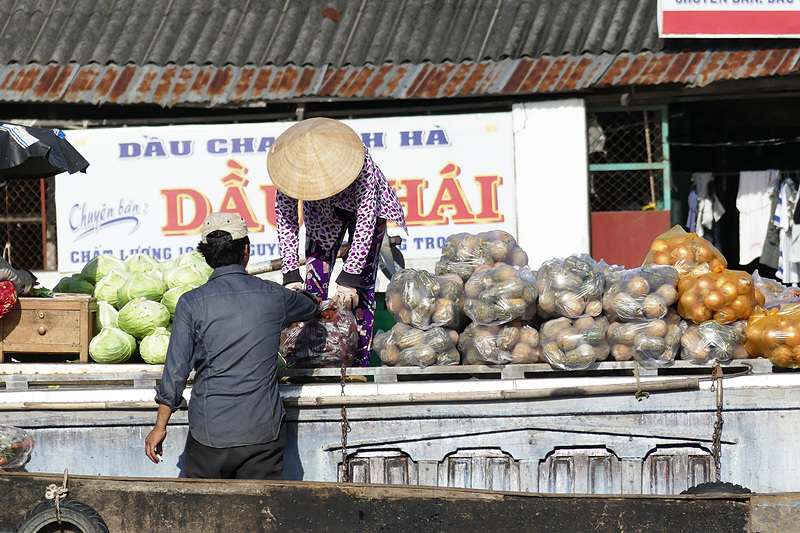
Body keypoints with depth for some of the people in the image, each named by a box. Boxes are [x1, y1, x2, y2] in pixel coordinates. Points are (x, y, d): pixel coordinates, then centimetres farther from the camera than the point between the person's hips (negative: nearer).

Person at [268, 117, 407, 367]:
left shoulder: (361, 162, -40)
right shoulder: (290, 165, -31)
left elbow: (366, 220, -34)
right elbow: (285, 219, -20)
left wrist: (349, 277, -36)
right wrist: (290, 274, -27)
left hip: (362, 205, -2)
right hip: (322, 214, 3)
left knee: (362, 283, -11)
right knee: (314, 280, -9)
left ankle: (361, 360, -7)